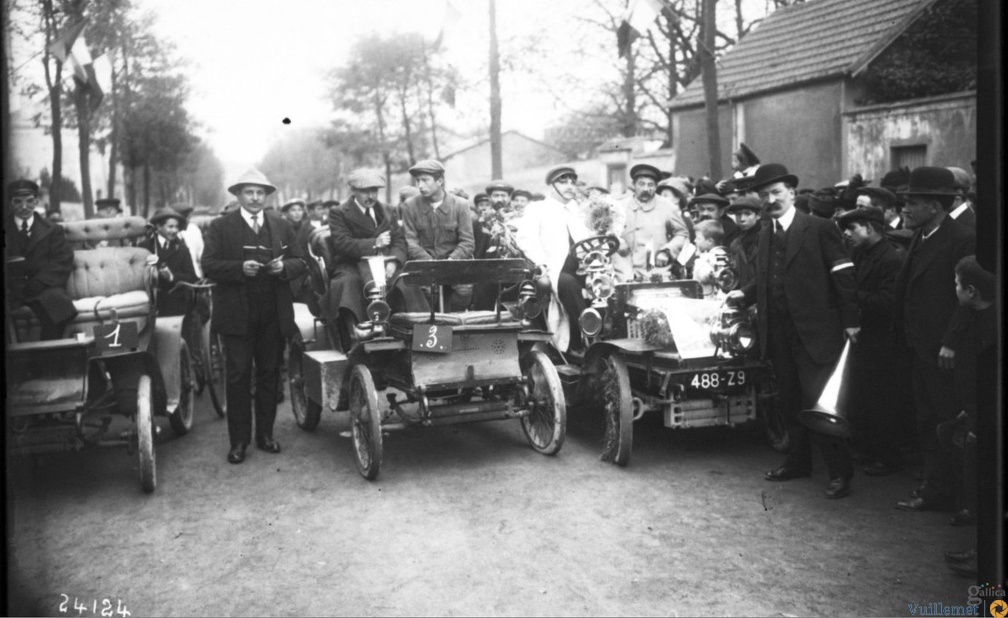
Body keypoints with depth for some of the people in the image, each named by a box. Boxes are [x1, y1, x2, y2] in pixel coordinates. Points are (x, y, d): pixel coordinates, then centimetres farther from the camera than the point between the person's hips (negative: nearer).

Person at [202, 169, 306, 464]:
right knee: (238, 376, 0)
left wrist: (284, 267, -11)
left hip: (273, 315, 3)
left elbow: (300, 261, 11)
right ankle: (238, 440, 7)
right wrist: (240, 268, -19)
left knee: (269, 375, 8)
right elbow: (209, 266, -5)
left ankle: (265, 434, 19)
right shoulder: (221, 226, 2)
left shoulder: (282, 225, 11)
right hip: (237, 315, -3)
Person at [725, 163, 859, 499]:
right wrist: (743, 294, -2)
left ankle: (840, 471, 4)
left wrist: (850, 320, -13)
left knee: (818, 401, -7)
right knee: (790, 400, 15)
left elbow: (843, 276, -8)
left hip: (814, 330, -6)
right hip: (777, 331, 6)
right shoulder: (765, 234, 13)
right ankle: (798, 461, 28)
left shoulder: (820, 229, -6)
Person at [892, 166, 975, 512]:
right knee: (927, 422, 16)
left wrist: (950, 343, -21)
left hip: (944, 352, -9)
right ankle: (934, 486, 27)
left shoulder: (962, 241, -15)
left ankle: (939, 494, 9)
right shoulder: (920, 238, 13)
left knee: (945, 424, 0)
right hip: (923, 347, 9)